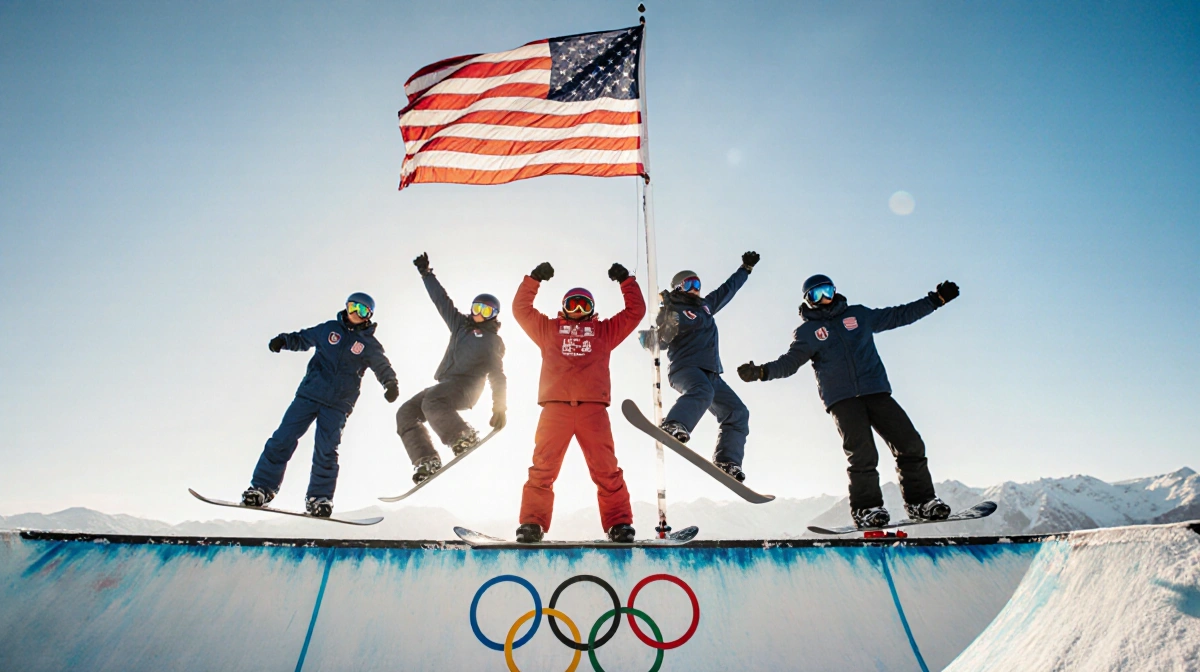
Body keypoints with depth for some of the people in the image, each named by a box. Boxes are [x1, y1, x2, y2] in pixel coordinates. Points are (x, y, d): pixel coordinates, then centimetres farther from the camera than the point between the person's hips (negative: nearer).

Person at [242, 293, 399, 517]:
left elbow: (383, 367, 1)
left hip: (338, 404, -2)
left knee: (326, 450, -6)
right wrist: (284, 340, 3)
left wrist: (391, 384, -19)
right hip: (309, 393, 2)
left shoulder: (370, 345, 4)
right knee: (283, 438, -3)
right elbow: (303, 338, 22)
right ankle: (262, 487, 9)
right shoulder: (330, 328, 9)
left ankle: (319, 497, 7)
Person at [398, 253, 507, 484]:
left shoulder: (493, 341, 3)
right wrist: (426, 273, 27)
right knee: (406, 413, -5)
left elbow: (498, 376, -2)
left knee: (431, 402, -33)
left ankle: (465, 438, -26)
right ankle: (426, 462, -12)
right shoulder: (460, 324, 20)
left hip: (465, 387, -7)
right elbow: (441, 299, 25)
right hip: (445, 386, 7)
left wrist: (500, 407, -11)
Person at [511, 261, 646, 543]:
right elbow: (521, 309, 22)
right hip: (555, 407, 0)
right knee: (543, 467, -4)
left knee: (606, 469, -3)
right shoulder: (549, 329, 24)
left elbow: (635, 312, 24)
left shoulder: (604, 330, 24)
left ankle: (619, 524, 3)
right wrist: (534, 279, 17)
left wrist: (626, 281, 22)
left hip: (593, 408, 0)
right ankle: (532, 524, 1)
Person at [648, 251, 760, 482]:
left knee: (738, 412, -3)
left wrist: (746, 268, 49)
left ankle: (727, 462, -5)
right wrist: (665, 328, -28)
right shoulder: (672, 311, 3)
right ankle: (673, 427, -55)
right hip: (685, 368, -7)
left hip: (711, 374, 7)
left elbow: (728, 289, 41)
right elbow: (658, 343, -9)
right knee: (701, 391, -39)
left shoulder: (706, 305, 25)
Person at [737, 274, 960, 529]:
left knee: (911, 445, -1)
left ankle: (920, 501, 16)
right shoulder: (807, 331, 8)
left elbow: (899, 315, 25)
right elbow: (790, 362, 3)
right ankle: (866, 507, 2)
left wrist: (936, 299, 23)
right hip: (841, 399, -3)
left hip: (876, 391, 3)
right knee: (862, 455, -15)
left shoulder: (859, 315, 16)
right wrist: (762, 371, -14)